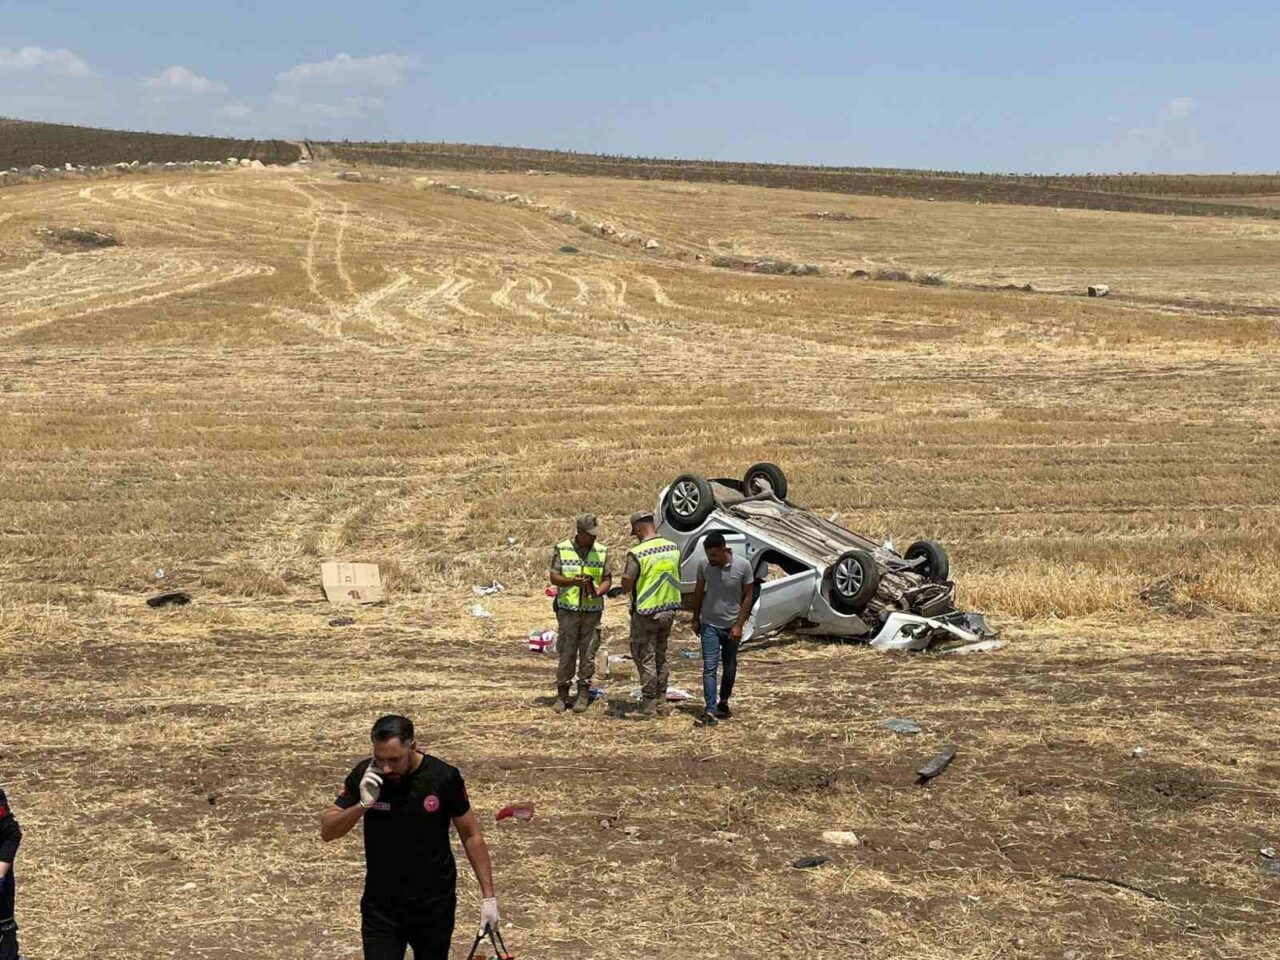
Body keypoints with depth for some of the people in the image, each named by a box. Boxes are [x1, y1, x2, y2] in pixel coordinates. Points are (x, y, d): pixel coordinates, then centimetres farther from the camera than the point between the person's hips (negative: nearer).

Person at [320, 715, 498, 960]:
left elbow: (471, 835, -3)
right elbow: (326, 831, -8)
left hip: (434, 905, 0)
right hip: (381, 906, 1)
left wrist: (488, 895, -5)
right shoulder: (364, 775, -11)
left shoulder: (444, 777, -14)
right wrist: (362, 805, -25)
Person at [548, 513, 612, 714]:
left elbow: (607, 579, 8)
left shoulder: (602, 551, 5)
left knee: (588, 654, 3)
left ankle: (583, 694, 13)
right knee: (566, 654, -1)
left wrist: (598, 591, -14)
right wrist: (572, 581, -20)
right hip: (568, 609, -2)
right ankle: (562, 694, 10)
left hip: (593, 611, 2)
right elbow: (554, 577, 0)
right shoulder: (562, 549, -1)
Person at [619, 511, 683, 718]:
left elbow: (627, 584, -18)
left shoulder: (637, 553, -19)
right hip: (669, 609, 6)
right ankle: (661, 702, 22)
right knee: (660, 655, 18)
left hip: (646, 612, -6)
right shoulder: (673, 548, 1)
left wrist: (626, 589, 4)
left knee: (645, 657, 4)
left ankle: (649, 705, 7)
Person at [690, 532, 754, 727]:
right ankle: (710, 711, -14)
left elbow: (748, 596, -7)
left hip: (732, 627, 0)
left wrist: (739, 625, -11)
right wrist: (696, 619, 9)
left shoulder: (743, 566, -14)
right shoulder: (704, 565, -9)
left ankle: (723, 703, 33)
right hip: (709, 625, 0)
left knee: (730, 668, 14)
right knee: (709, 668, -10)